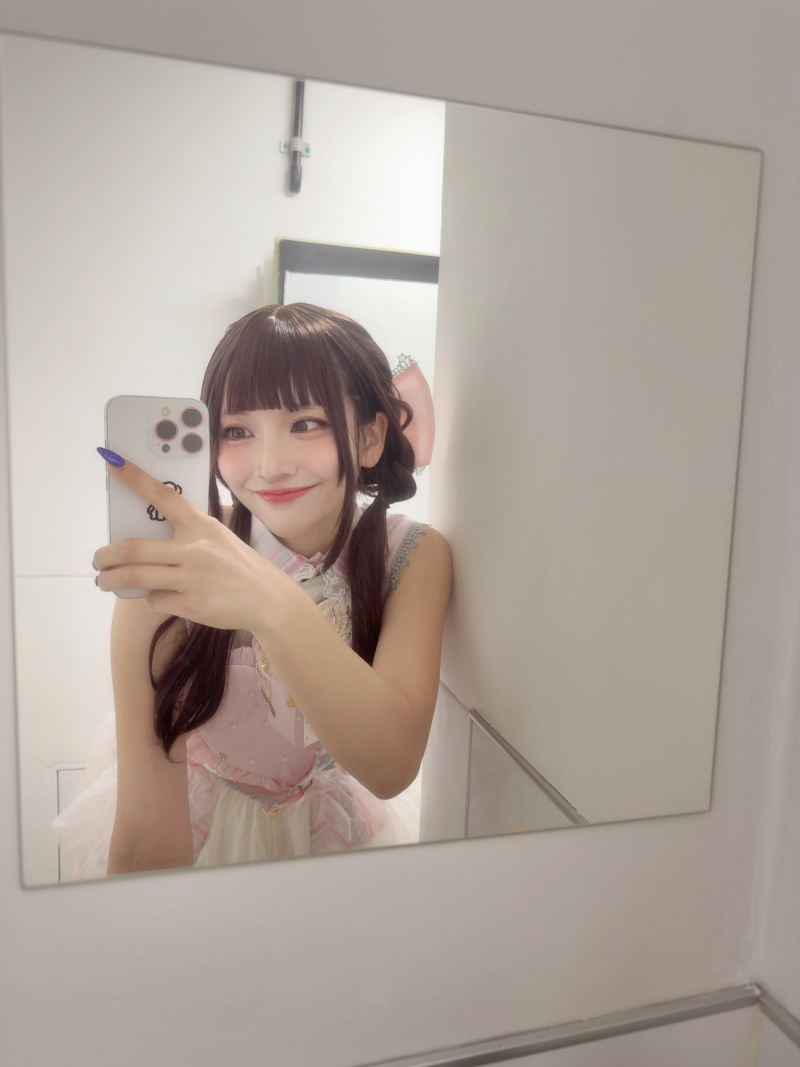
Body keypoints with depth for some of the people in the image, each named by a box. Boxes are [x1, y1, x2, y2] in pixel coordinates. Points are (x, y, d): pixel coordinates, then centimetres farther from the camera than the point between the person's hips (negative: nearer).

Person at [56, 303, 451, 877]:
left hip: (333, 828, 2)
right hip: (193, 824, -1)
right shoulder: (178, 561, -21)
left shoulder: (414, 557, -17)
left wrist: (276, 606, -45)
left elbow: (393, 768, -32)